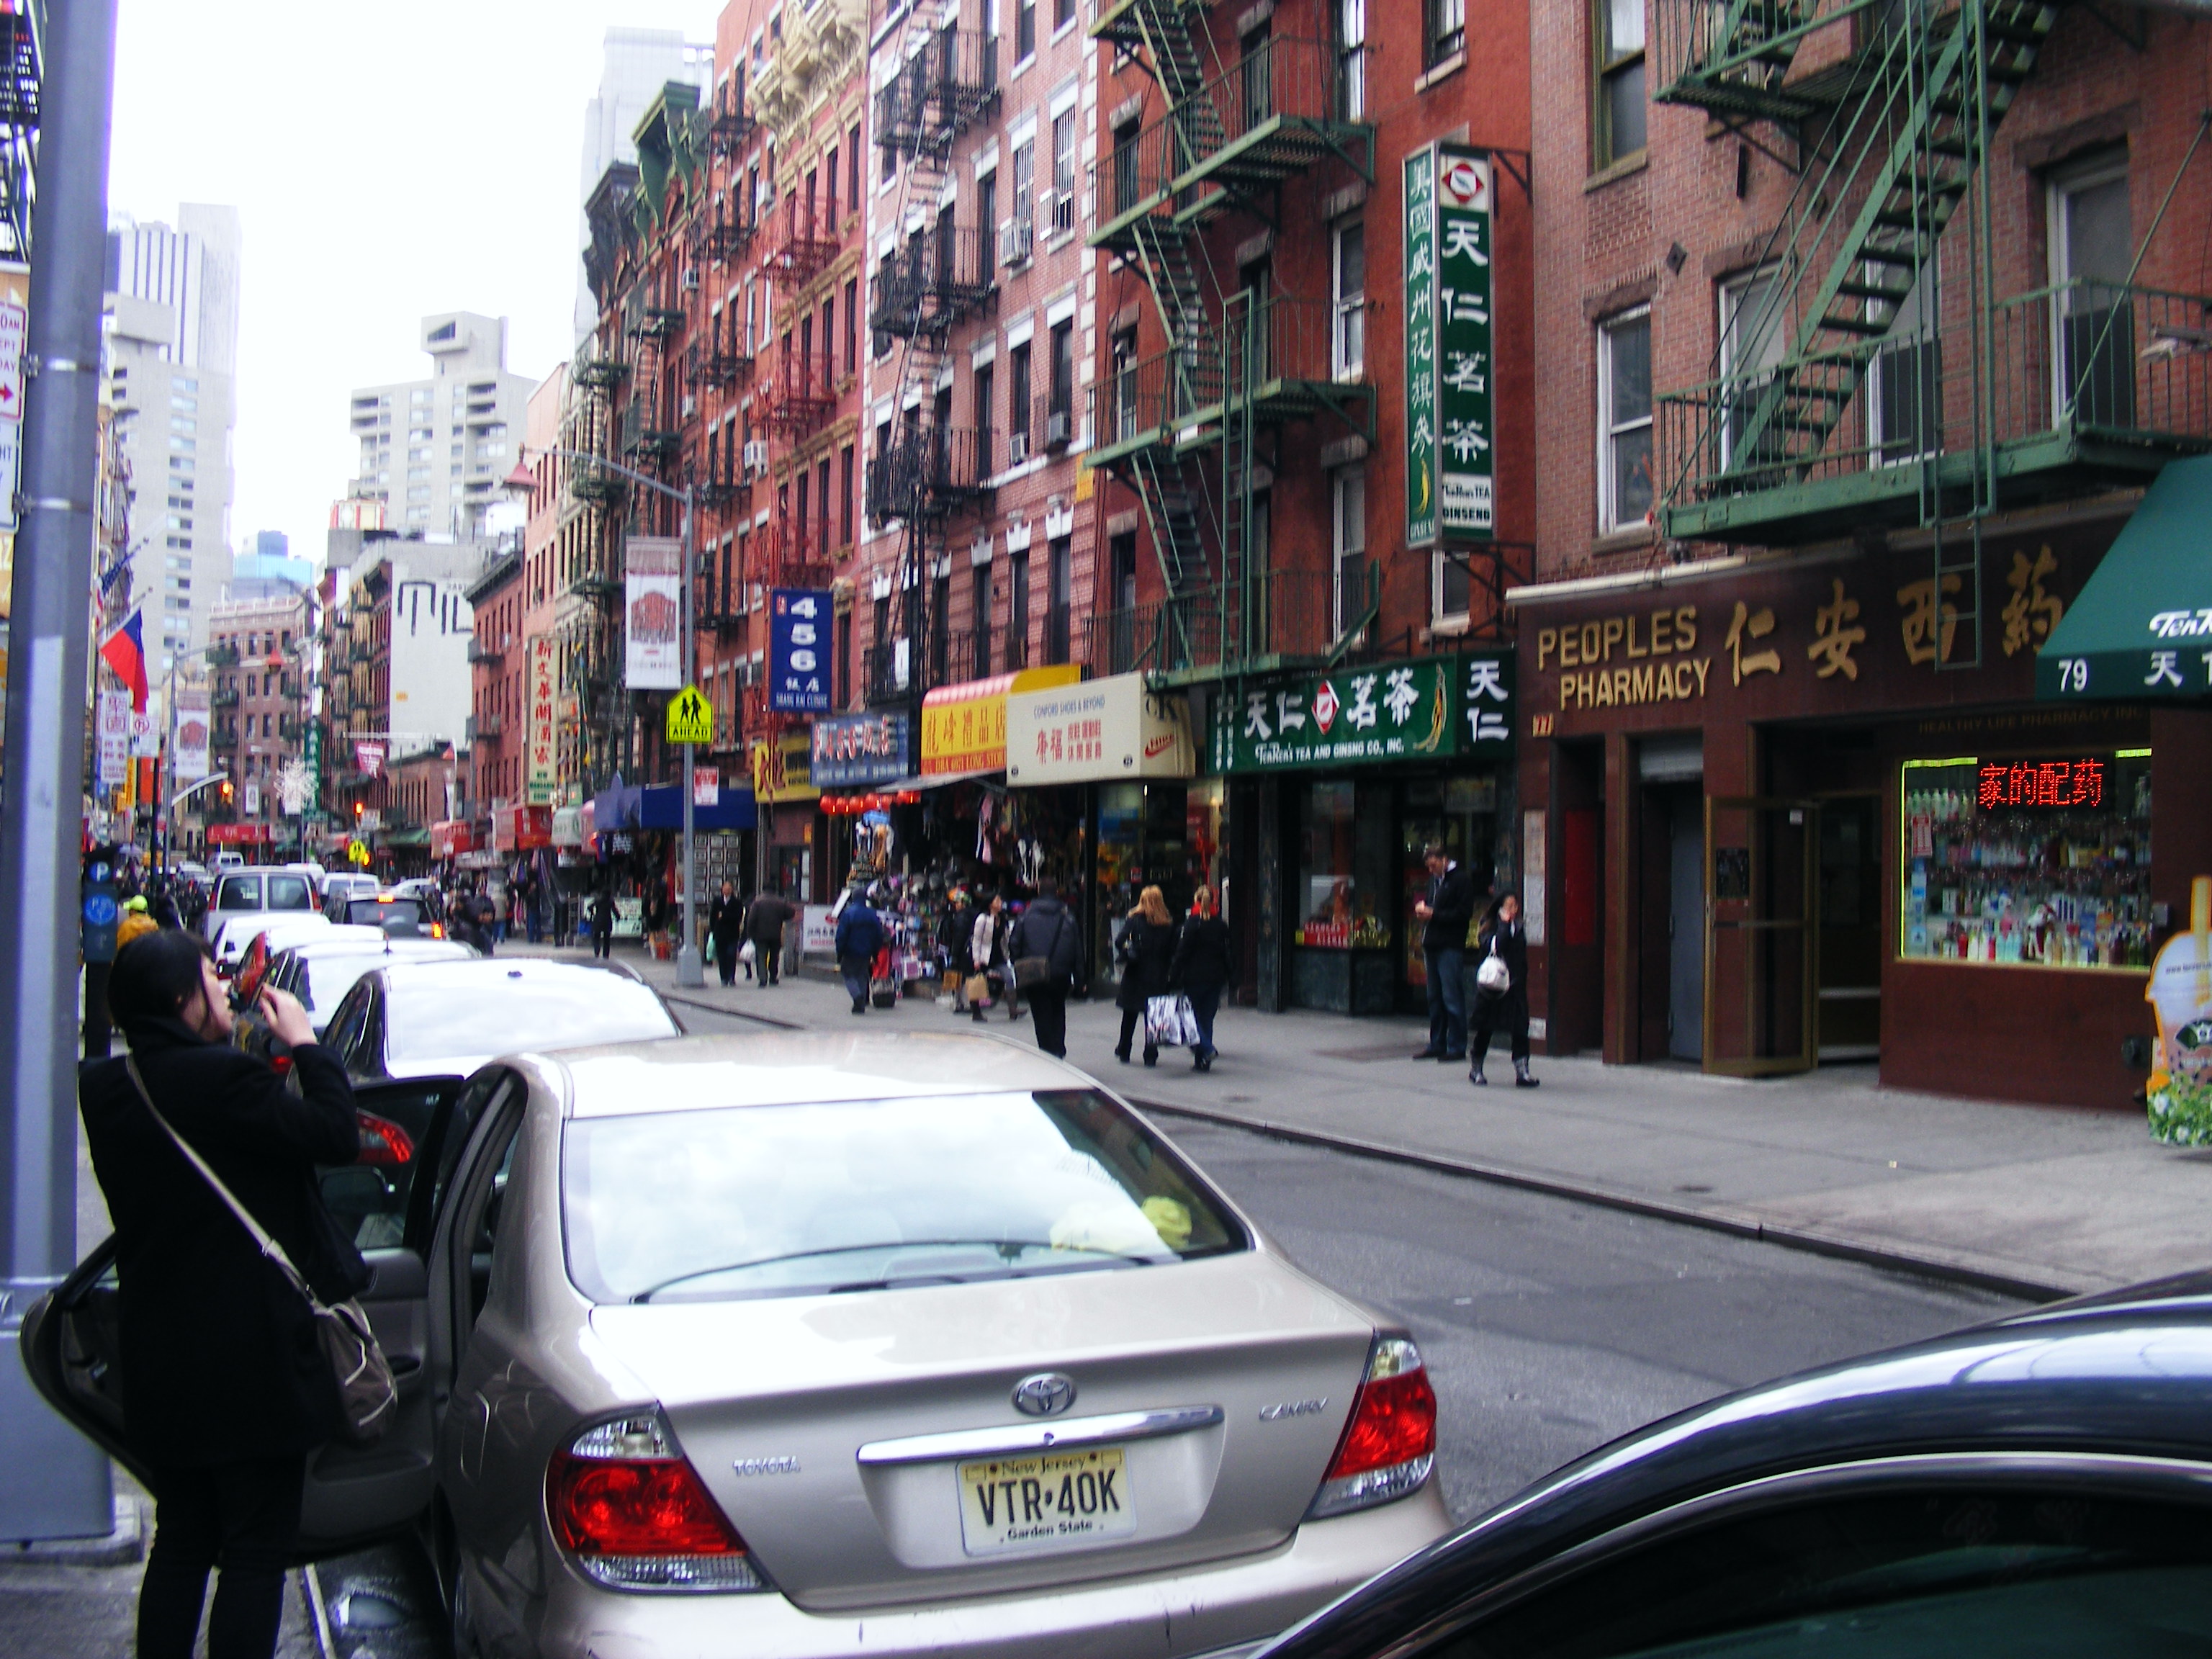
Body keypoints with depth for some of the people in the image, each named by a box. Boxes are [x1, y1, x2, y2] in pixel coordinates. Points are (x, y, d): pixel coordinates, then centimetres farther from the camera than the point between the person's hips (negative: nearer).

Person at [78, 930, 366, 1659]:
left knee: (180, 1544, 20)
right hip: (253, 1361, -7)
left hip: (158, 1359, 8)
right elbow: (337, 1135, -18)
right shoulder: (224, 1079, -22)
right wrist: (306, 1043, -8)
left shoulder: (104, 1088, 2)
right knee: (255, 1556, 3)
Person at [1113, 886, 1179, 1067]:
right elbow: (1173, 951, -2)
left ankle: (1123, 1051, 22)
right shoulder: (1168, 924, 0)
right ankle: (1151, 1055, 2)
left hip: (1136, 973, -1)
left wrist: (1126, 957, -1)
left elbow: (1120, 942, -15)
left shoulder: (1135, 920, -6)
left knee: (1130, 1014, 13)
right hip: (1159, 976, 1)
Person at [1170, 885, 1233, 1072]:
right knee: (1207, 1018, 10)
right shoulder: (1221, 925, 5)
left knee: (1192, 1016, 4)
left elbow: (1182, 953, -11)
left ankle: (1205, 1049, -16)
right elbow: (1227, 953, 10)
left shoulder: (1191, 923, -9)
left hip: (1194, 977, -5)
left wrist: (1174, 977, -7)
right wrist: (1229, 978, 16)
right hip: (1216, 978, 5)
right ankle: (1202, 1060, 10)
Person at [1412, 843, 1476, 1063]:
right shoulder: (1434, 879, 20)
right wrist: (1422, 909, 8)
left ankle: (1457, 1047, -3)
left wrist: (1433, 914, -13)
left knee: (1452, 998, -7)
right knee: (1435, 998, 11)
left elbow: (1464, 913, -12)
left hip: (1451, 947, -8)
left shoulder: (1461, 879, -6)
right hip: (1433, 945, 8)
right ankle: (1437, 1045, 18)